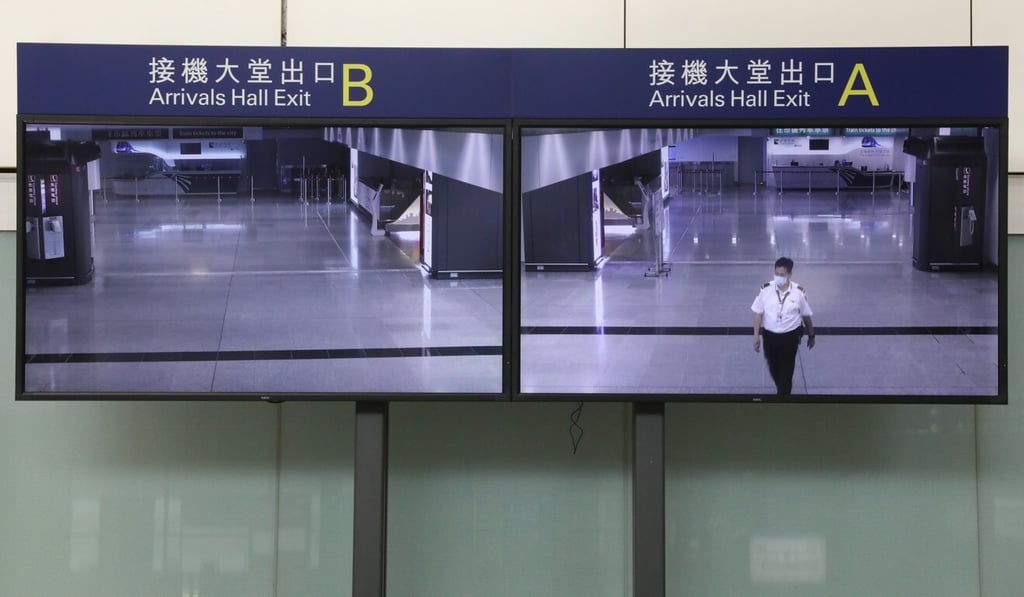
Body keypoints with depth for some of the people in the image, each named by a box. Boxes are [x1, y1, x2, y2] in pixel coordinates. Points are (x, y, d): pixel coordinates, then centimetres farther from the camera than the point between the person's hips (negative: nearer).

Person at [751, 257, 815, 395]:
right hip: (770, 335, 2)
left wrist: (811, 336, 11)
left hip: (790, 337, -2)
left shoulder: (799, 292, -13)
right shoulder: (766, 289, -12)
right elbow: (758, 313, -4)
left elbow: (806, 315, 0)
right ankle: (783, 391, 47)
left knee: (786, 371, 1)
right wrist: (756, 335, -4)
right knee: (774, 369, 18)